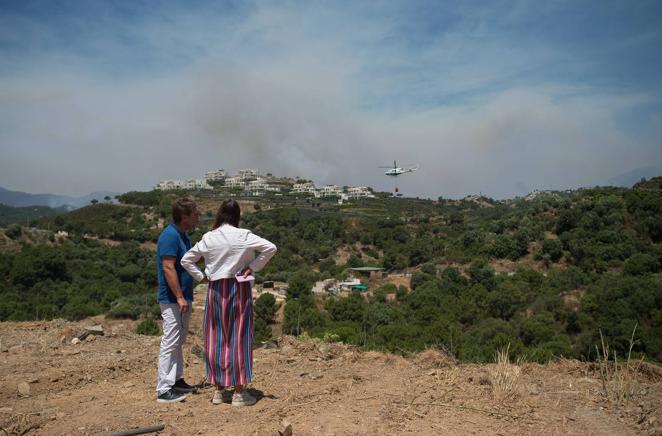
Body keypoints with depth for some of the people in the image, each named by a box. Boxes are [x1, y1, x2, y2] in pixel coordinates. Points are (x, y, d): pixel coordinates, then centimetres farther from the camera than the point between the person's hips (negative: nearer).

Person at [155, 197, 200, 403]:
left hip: (183, 298, 10)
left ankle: (176, 380, 29)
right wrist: (180, 297, -24)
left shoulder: (182, 235, 12)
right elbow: (168, 268, -24)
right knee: (170, 342, -6)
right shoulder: (170, 236, -18)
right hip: (172, 300, -10)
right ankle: (163, 390, 0)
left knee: (178, 341, 17)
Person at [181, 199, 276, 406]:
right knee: (239, 337, 4)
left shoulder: (208, 238, 0)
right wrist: (253, 267, -7)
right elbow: (270, 248, -14)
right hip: (239, 289, -3)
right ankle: (239, 392, 9)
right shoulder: (243, 236, -8)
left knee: (216, 338, 12)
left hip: (216, 290, 3)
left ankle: (218, 389, 20)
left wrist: (201, 276, 10)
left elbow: (186, 260, 6)